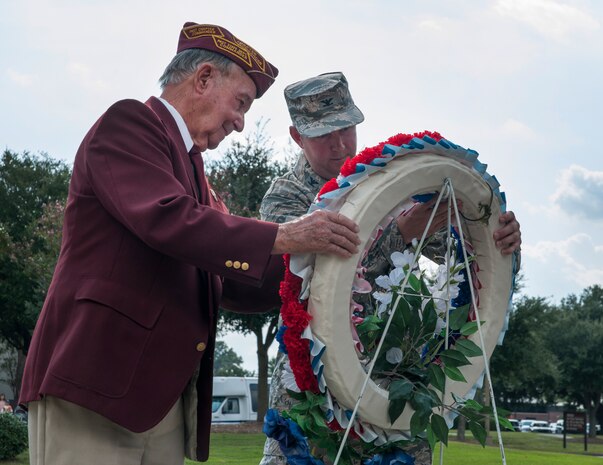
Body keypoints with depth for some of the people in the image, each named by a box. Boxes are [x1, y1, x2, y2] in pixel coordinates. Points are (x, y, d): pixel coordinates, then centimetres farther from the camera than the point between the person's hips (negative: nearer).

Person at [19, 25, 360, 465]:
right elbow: (167, 220, -20)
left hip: (167, 395, 8)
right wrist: (283, 236, -18)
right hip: (96, 379, -8)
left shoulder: (192, 171, 22)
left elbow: (235, 286, 19)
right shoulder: (127, 123, -2)